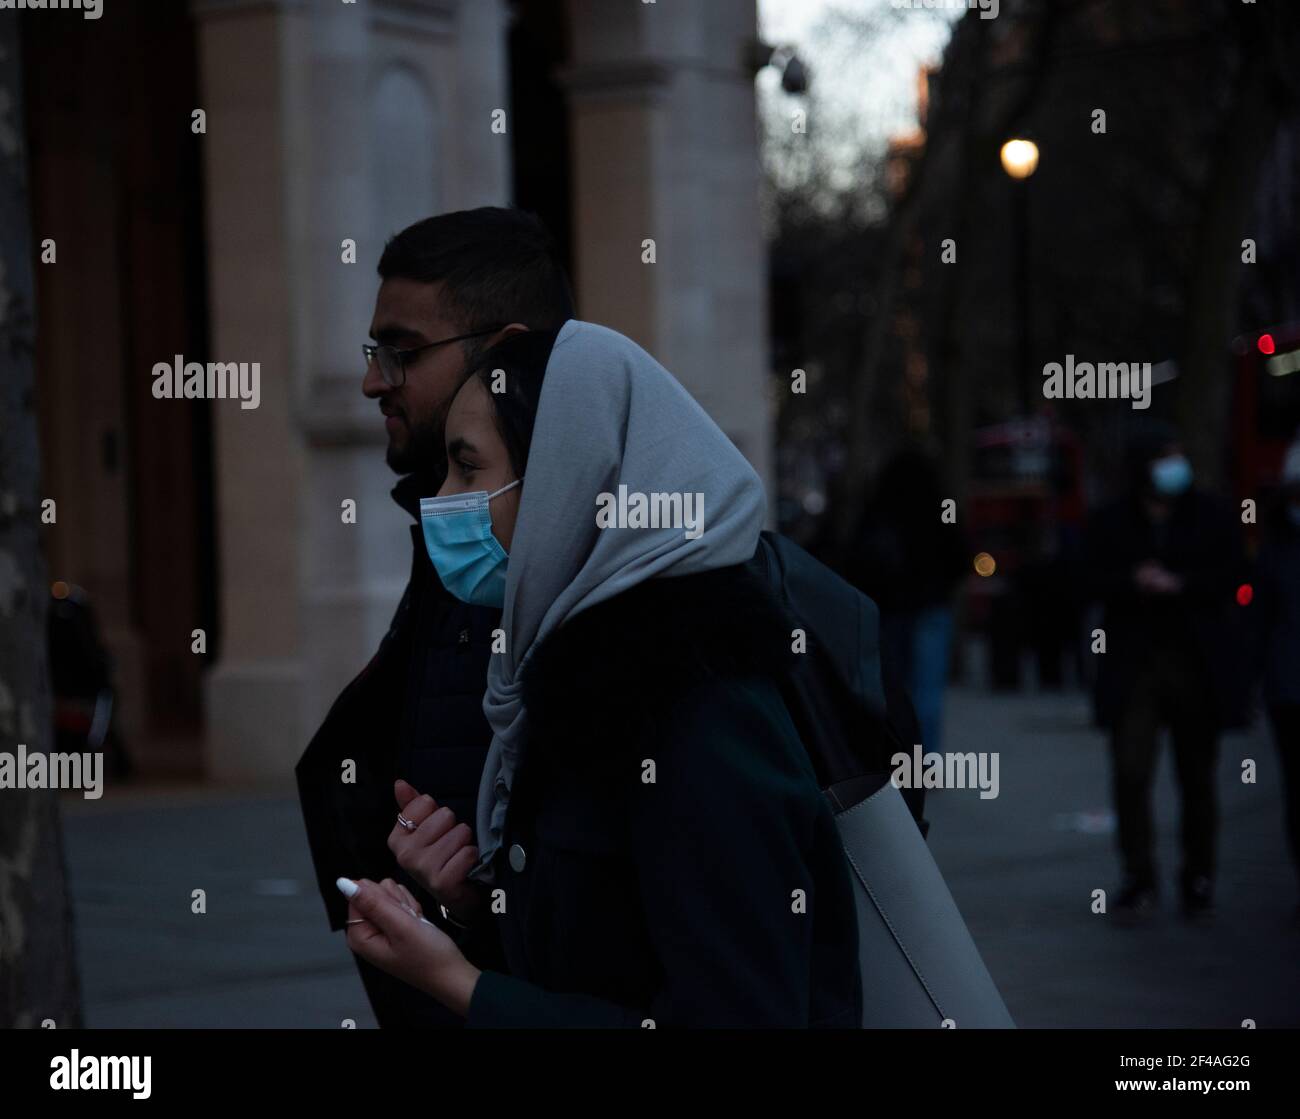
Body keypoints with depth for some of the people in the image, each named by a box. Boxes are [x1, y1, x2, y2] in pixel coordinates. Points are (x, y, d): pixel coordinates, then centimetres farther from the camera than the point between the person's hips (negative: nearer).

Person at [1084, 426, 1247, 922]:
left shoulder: (1210, 517, 4)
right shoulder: (1111, 523, 5)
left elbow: (1228, 577, -4)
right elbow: (1095, 578, -2)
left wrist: (1178, 584, -16)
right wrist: (1134, 584, -19)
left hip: (1196, 662, 0)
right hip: (1132, 663, 0)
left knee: (1197, 777, 6)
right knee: (1130, 773, -9)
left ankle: (1198, 880, 17)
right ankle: (1139, 879, 0)